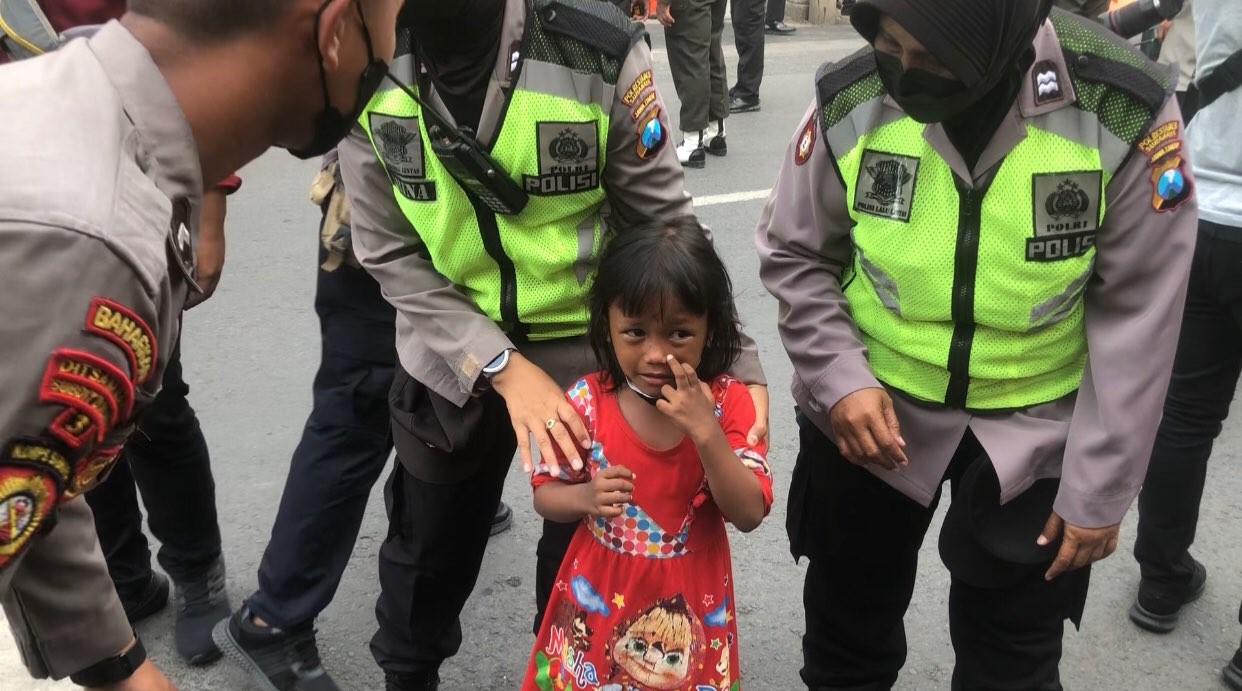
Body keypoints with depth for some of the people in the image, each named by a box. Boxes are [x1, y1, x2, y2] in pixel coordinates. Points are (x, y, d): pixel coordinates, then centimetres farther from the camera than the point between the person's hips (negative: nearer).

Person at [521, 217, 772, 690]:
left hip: (691, 601, 0)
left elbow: (749, 515, -18)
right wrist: (587, 497, -26)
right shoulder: (587, 402, -15)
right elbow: (544, 497, -4)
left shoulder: (728, 401, -14)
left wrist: (705, 430, -30)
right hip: (601, 595, 0)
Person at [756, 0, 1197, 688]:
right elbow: (793, 255, -2)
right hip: (870, 409, 1)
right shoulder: (850, 102, -16)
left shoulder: (1126, 112, -20)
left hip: (1035, 431, -1)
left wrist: (1101, 488, -8)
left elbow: (1135, 316, -12)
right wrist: (838, 378, -16)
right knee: (847, 634, 20)